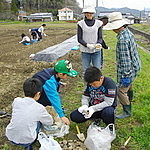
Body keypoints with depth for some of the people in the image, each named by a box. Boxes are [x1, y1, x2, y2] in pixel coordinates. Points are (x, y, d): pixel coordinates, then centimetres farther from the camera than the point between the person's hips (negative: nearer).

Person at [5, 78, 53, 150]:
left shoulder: (16, 101, -7)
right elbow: (50, 122, 1)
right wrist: (44, 112, 22)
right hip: (26, 141, -3)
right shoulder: (39, 108, -15)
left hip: (10, 137, 4)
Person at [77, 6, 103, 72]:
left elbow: (100, 37, 4)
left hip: (96, 51, 1)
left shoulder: (98, 23, 1)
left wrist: (98, 44, -18)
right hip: (85, 51, 0)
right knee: (86, 70, 7)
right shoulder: (81, 23, -1)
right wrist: (87, 45, -19)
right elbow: (79, 39, -3)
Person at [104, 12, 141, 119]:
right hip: (134, 65, 10)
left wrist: (125, 76, -23)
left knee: (121, 90, 0)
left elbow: (125, 59, -28)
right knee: (128, 85, 31)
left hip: (128, 69, -10)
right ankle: (129, 99, 55)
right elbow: (135, 47, 16)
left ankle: (127, 112, 14)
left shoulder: (123, 39, -28)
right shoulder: (128, 32, 3)